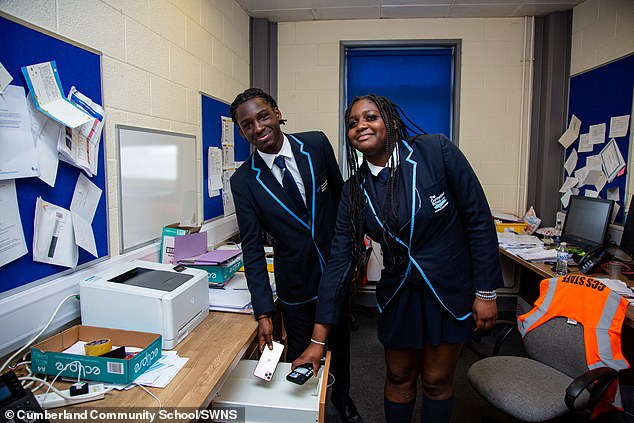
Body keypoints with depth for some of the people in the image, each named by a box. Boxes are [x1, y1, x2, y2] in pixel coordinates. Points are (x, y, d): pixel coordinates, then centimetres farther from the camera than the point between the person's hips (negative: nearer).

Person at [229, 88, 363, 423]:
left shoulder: (317, 144, -10)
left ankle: (341, 396, 53)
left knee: (339, 342, 24)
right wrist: (263, 312, -17)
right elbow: (252, 248, -13)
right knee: (300, 355, 14)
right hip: (295, 283, -2)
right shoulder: (244, 181, -14)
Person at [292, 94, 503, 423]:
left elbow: (479, 219, -12)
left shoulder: (436, 150, -17)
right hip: (399, 294, 3)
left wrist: (486, 291, -11)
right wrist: (318, 340, -10)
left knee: (436, 381, 15)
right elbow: (339, 262, -9)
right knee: (399, 378, 19)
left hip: (451, 291, -2)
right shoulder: (355, 189, -8)